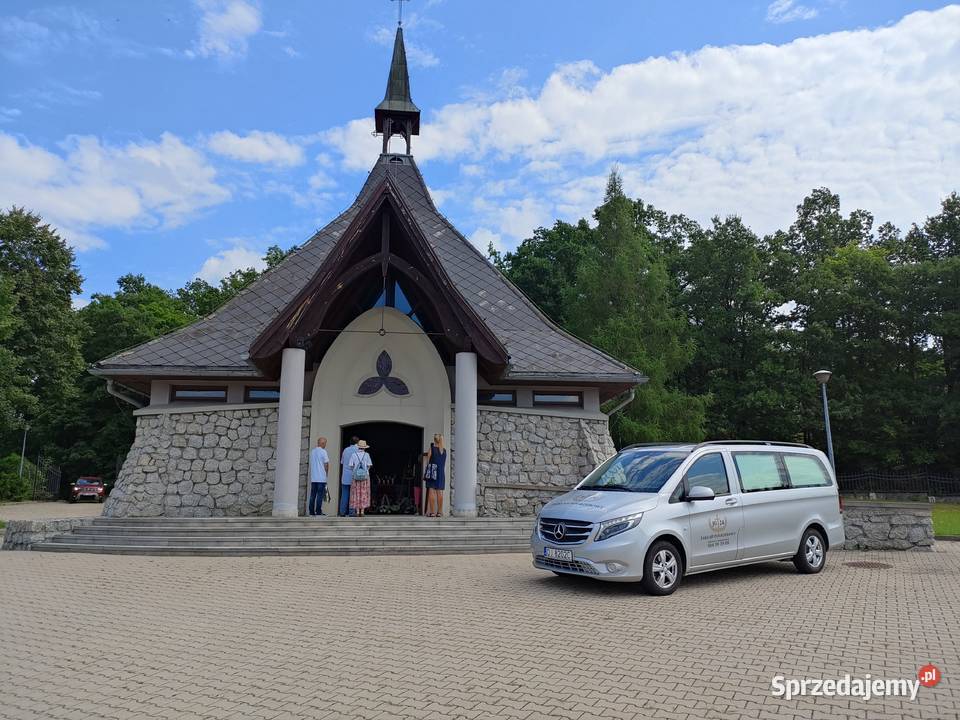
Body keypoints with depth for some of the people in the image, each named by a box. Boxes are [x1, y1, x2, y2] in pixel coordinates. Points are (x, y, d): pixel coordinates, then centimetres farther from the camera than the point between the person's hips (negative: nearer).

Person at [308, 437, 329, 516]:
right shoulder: (323, 452, -9)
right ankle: (318, 511, -3)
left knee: (312, 495, 9)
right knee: (320, 495, -3)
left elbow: (311, 464, 16)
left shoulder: (312, 451, 11)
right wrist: (326, 473, 8)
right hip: (321, 478, -6)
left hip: (313, 477, 6)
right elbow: (326, 464, -8)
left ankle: (311, 511, 9)